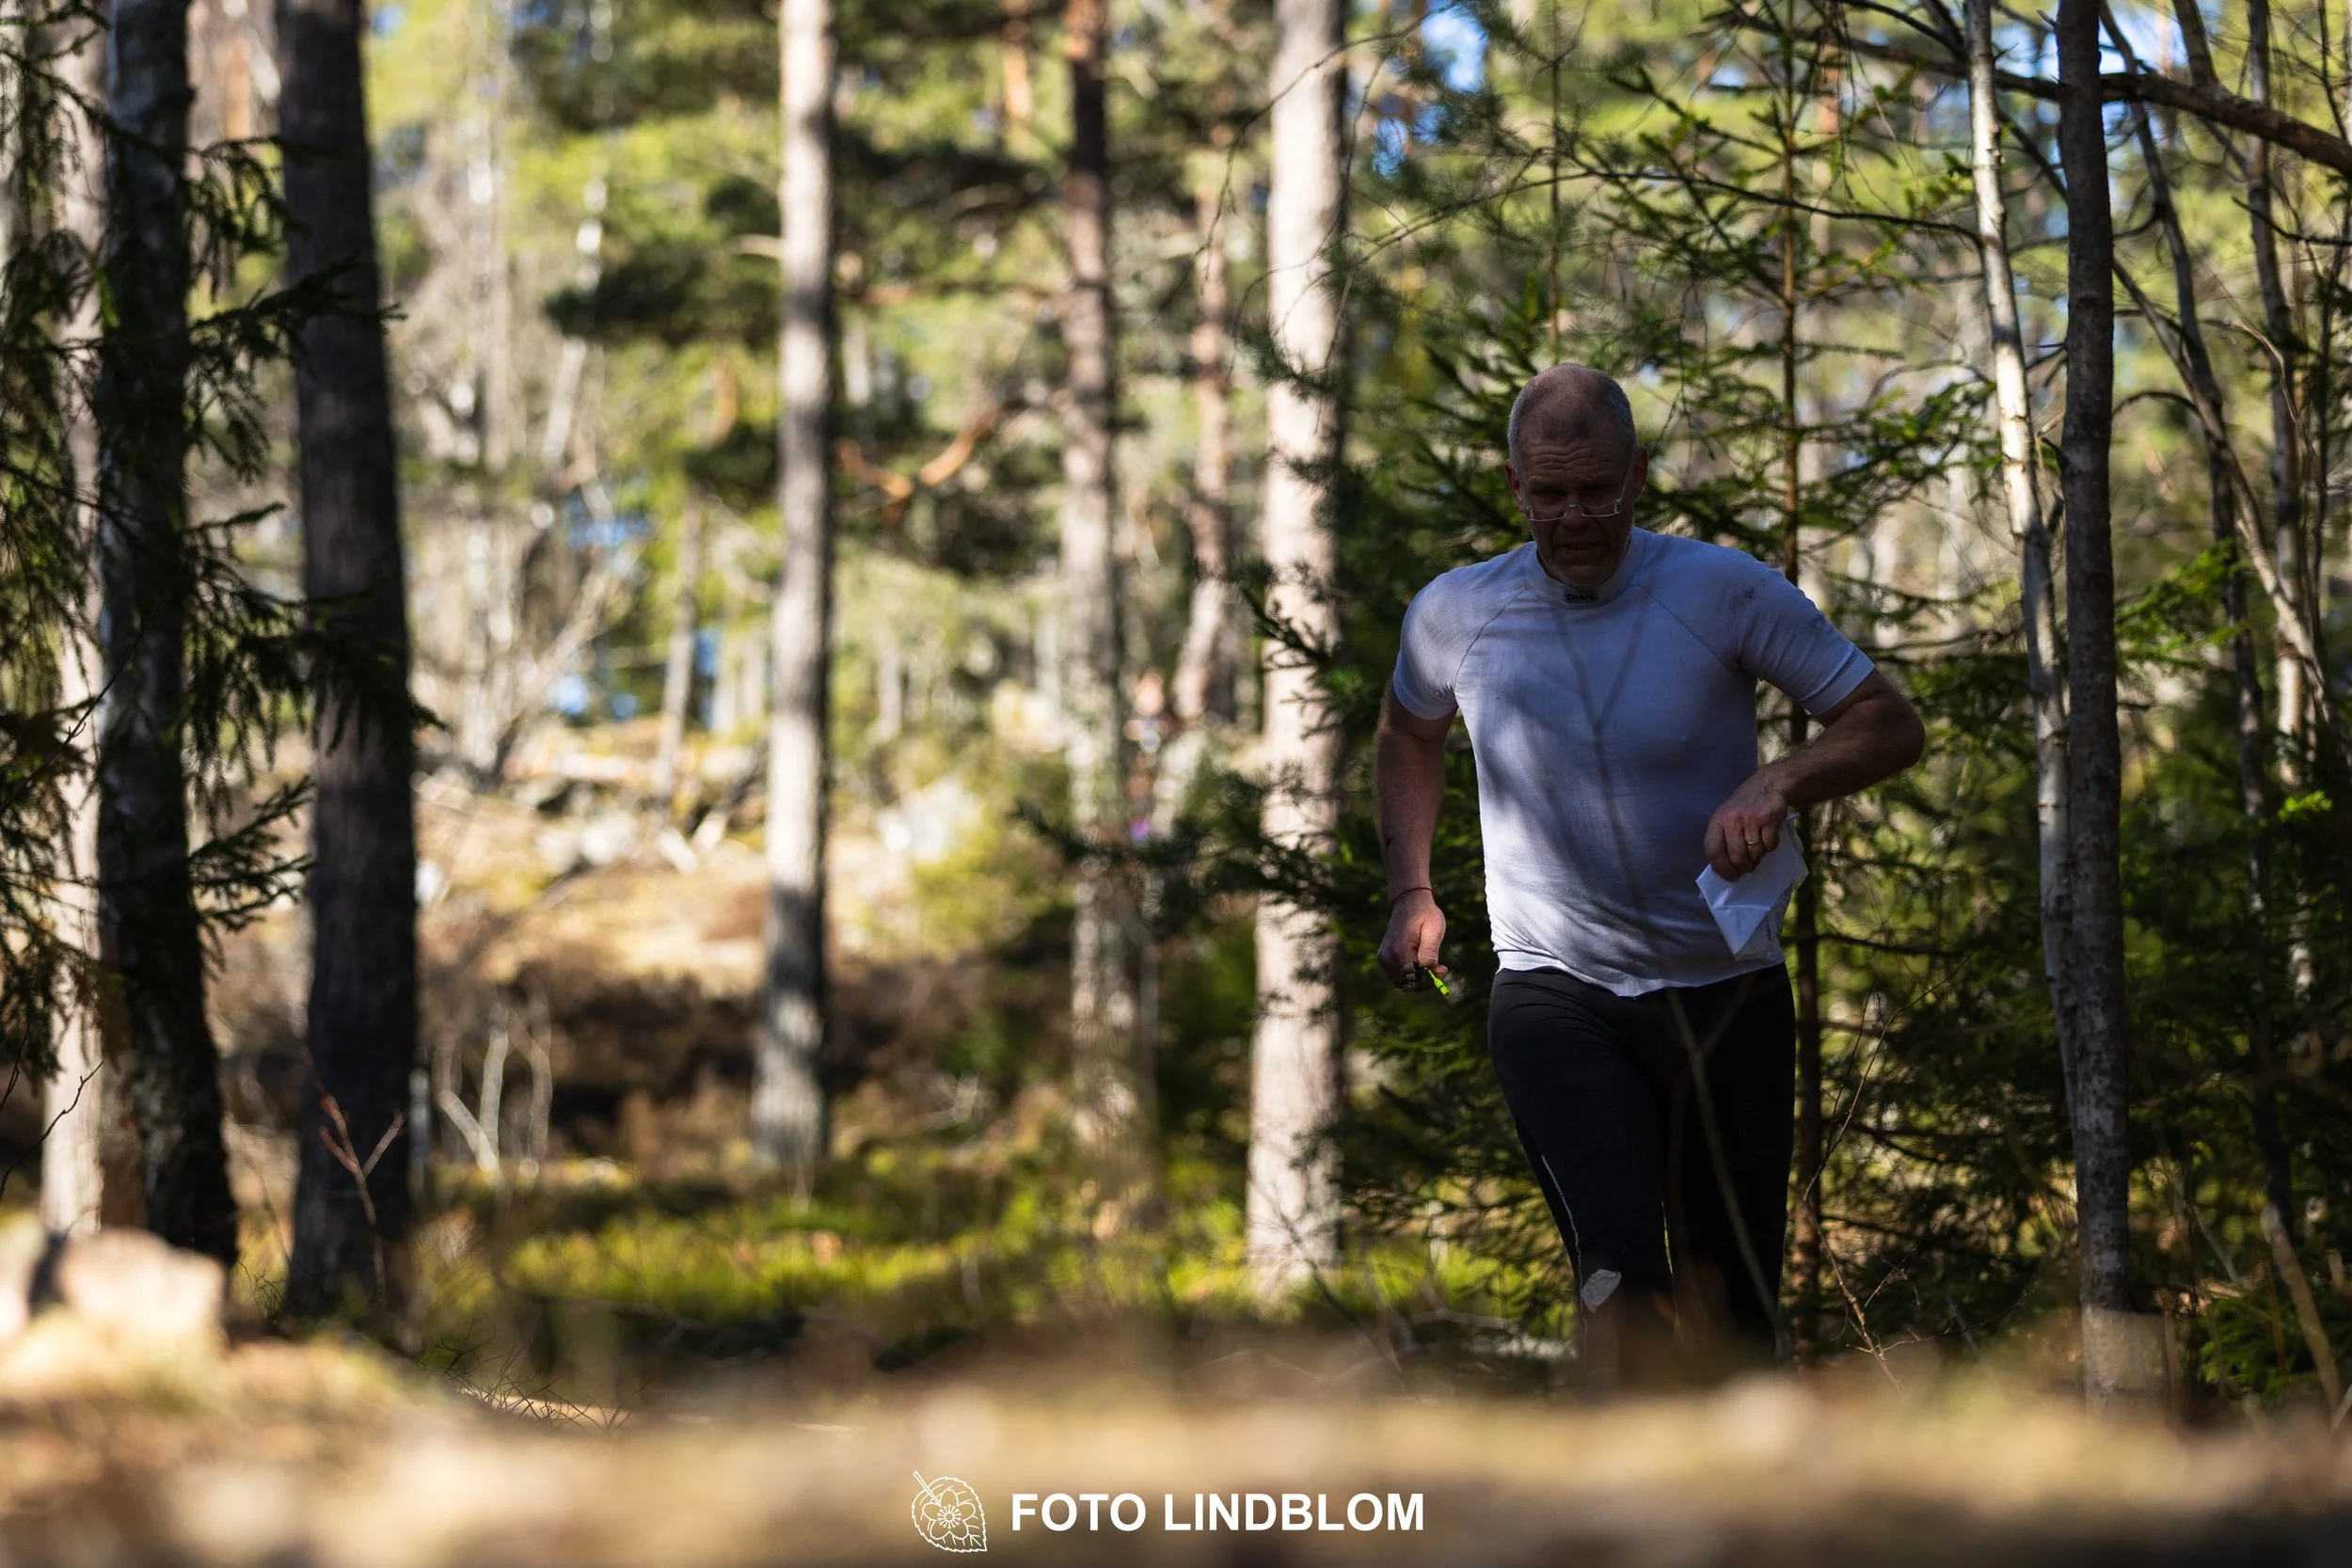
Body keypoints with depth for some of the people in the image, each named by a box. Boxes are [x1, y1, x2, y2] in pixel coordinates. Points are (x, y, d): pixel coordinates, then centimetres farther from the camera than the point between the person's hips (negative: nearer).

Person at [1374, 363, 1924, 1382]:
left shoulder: (1725, 592, -8)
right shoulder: (1455, 614, -1)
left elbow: (1892, 725, -7)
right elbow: (1407, 737, 22)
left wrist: (1779, 784, -26)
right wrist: (1411, 892, 11)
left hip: (1724, 992, 1)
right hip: (1553, 994, -1)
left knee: (1733, 1309, 8)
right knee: (1621, 1273, -23)